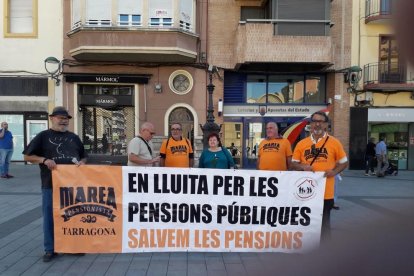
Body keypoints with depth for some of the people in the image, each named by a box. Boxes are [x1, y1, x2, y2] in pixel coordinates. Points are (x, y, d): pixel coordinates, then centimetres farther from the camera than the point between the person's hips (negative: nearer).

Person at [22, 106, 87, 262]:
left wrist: (82, 162, -3)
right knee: (50, 217, 4)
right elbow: (27, 156, 1)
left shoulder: (74, 137, 13)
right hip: (51, 184, -3)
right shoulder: (43, 136, 2)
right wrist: (44, 160, -15)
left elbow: (84, 156, 19)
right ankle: (50, 249, 17)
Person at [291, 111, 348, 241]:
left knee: (324, 222, 8)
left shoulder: (334, 142, 1)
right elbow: (293, 164, 10)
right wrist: (303, 166, -11)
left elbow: (344, 162, 9)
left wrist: (334, 171, -9)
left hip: (326, 191, -2)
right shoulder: (301, 143, 4)